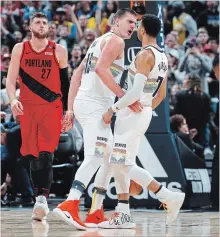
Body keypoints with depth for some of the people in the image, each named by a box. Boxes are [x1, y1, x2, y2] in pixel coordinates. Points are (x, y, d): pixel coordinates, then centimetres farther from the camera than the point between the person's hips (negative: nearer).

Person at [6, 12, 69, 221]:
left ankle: (42, 198, -26)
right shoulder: (20, 49, 7)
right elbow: (11, 79, 3)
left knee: (45, 154, -16)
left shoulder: (58, 51, 4)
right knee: (32, 156, 6)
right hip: (27, 108, 2)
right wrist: (12, 100, -16)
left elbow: (65, 82, 10)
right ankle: (39, 197, 18)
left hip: (51, 108, -2)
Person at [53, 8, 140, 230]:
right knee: (94, 158, -18)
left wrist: (70, 109, 19)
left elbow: (76, 75, 22)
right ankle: (69, 205, -29)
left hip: (84, 103, 10)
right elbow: (101, 69, -22)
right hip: (94, 105, -10)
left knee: (110, 158, 14)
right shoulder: (115, 41, -5)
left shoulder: (100, 41, 25)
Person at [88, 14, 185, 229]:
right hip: (142, 113, 10)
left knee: (124, 165, -9)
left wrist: (112, 109, -18)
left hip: (132, 113, -10)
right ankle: (123, 215, 8)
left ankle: (168, 197, -10)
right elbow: (161, 95, 20)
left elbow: (135, 92, -25)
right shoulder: (162, 57, 11)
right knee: (117, 163, 11)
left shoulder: (145, 55, -18)